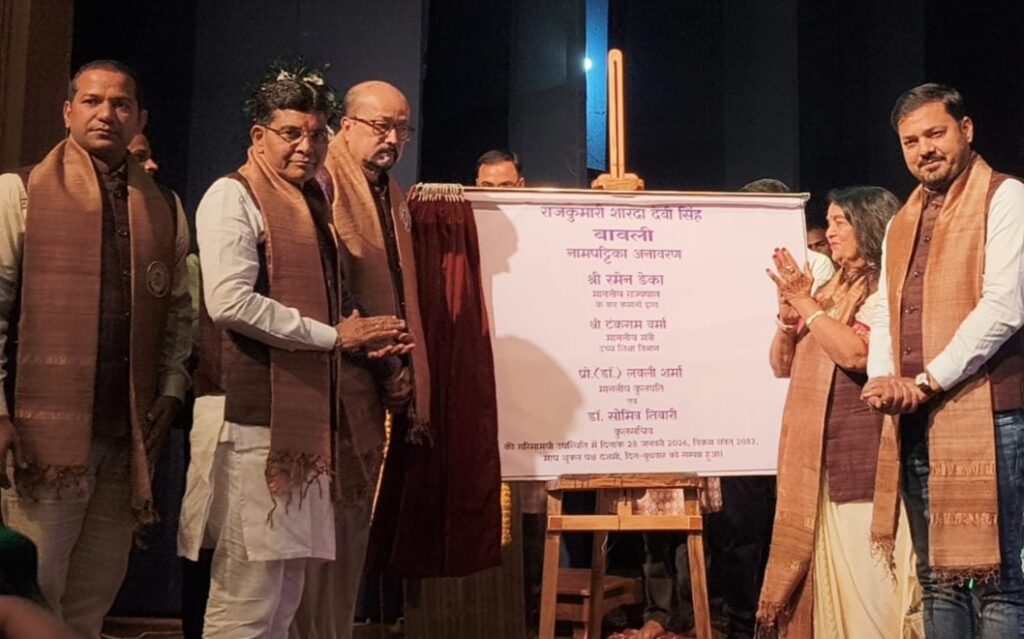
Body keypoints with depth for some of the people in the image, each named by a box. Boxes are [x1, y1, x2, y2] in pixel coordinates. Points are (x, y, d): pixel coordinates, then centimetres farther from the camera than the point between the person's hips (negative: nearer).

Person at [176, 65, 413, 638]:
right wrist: (336, 336, -14)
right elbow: (231, 301, -20)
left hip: (305, 416, 8)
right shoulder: (233, 196, -6)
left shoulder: (313, 204, 18)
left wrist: (384, 361, 10)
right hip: (249, 416, -8)